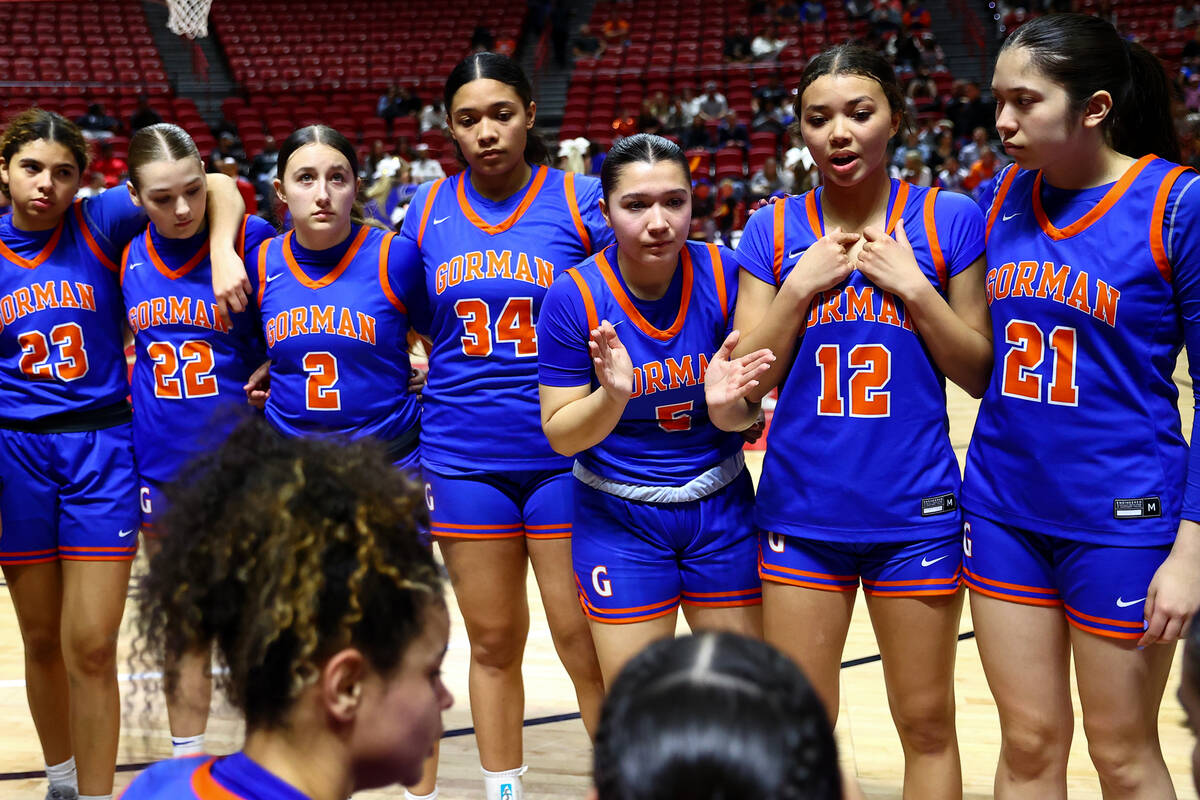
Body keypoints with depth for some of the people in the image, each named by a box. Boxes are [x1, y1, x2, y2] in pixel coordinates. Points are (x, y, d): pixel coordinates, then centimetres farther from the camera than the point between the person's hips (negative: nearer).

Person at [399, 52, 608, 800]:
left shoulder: (581, 200, -4)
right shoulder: (428, 211, 5)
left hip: (565, 453, -3)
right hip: (463, 455, 3)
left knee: (586, 643, 0)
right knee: (493, 641, 12)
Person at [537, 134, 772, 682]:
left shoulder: (722, 275, -10)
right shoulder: (575, 296, -15)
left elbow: (745, 418, -3)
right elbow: (559, 434, -11)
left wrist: (726, 406, -26)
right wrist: (612, 396, -30)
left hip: (720, 508, 2)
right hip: (619, 518, -2)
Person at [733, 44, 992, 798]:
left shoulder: (948, 220, 0)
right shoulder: (775, 230, 3)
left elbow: (982, 375, 0)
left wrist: (914, 287, -11)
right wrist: (801, 286, -10)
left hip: (915, 514, -1)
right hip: (802, 513, 1)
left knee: (927, 725, 8)